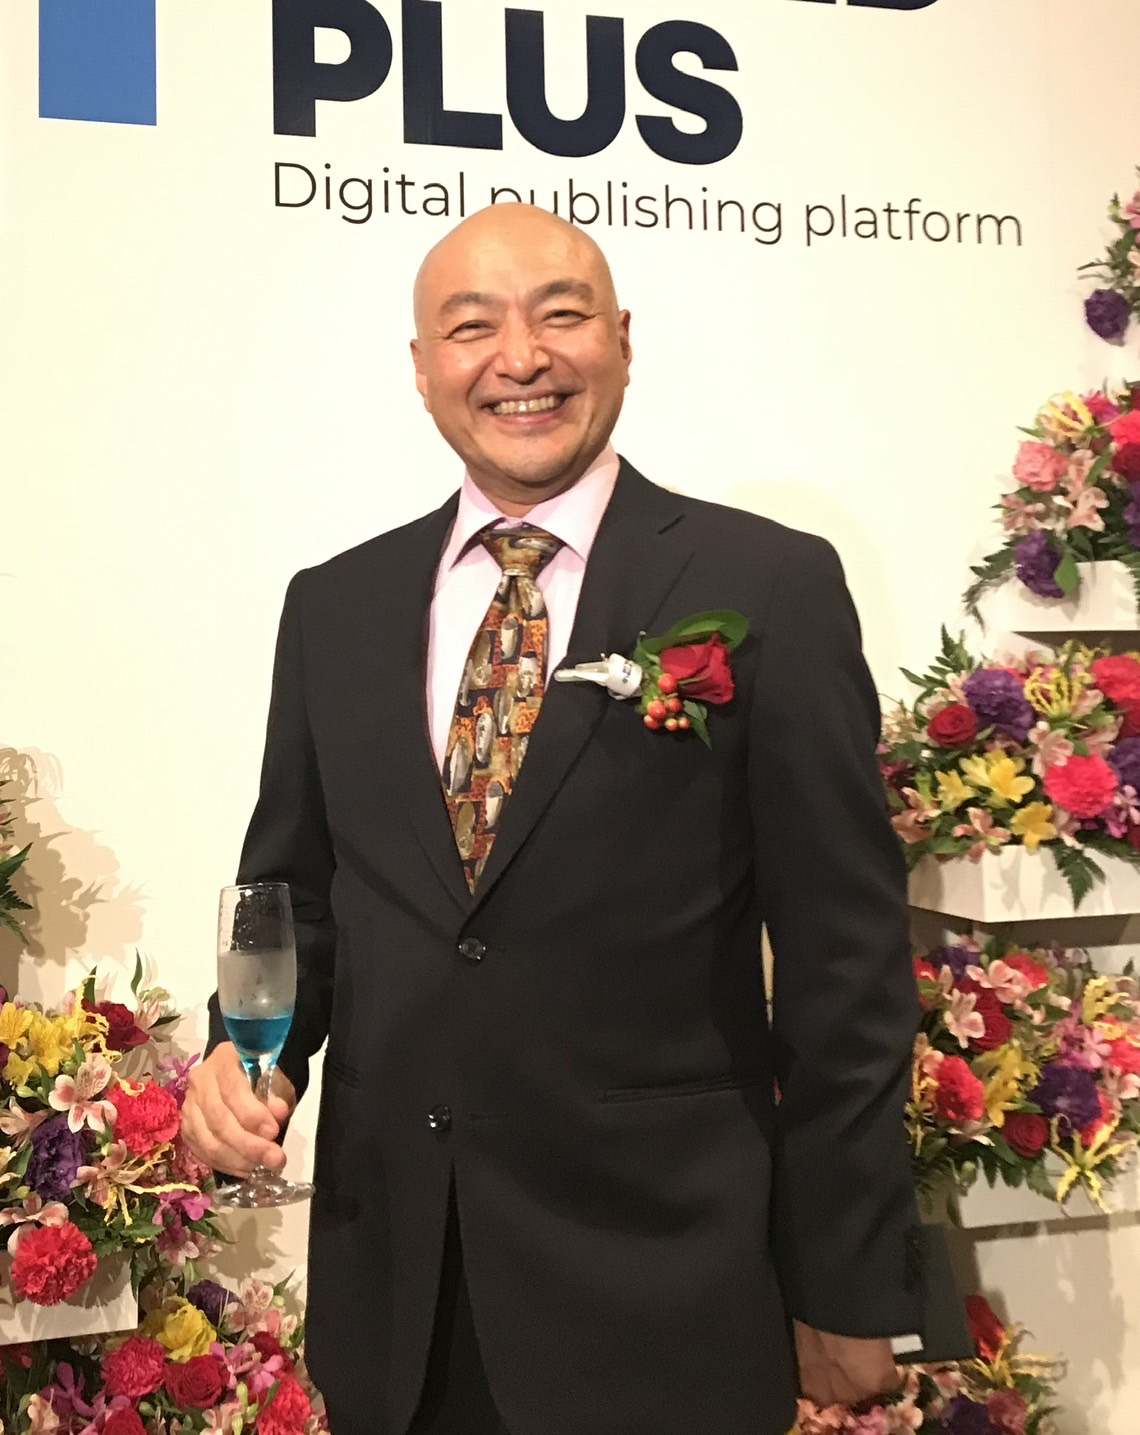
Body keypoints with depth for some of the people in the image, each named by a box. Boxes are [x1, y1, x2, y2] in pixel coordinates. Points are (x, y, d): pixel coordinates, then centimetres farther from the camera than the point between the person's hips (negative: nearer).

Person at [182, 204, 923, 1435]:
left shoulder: (770, 589, -8)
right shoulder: (332, 607, 5)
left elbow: (843, 958, -7)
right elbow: (295, 894, 12)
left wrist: (848, 1290, -5)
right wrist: (246, 1051, -8)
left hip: (663, 1296, -3)